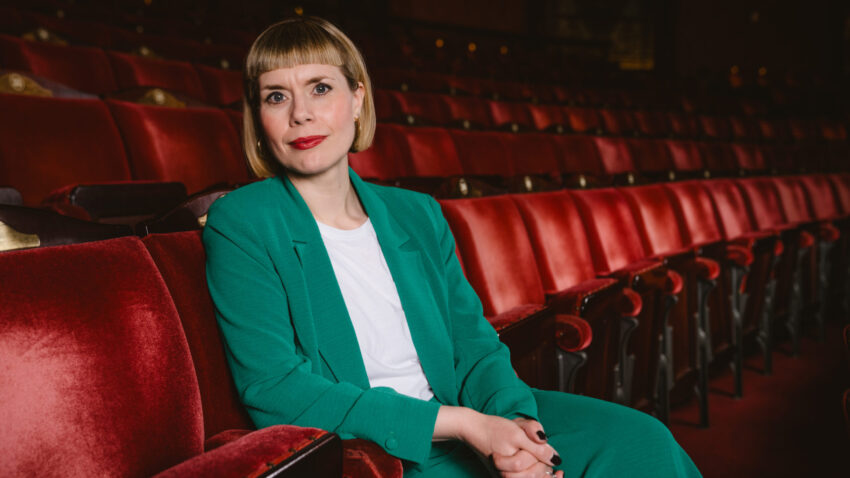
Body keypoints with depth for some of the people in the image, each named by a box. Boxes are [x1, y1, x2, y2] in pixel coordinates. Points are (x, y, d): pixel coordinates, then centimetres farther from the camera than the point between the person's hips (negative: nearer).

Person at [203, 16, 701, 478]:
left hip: (465, 423, 6)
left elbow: (475, 346, 9)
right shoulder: (239, 225, -6)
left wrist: (511, 418, -16)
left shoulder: (418, 215, 10)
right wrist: (460, 422, -19)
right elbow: (275, 391, -14)